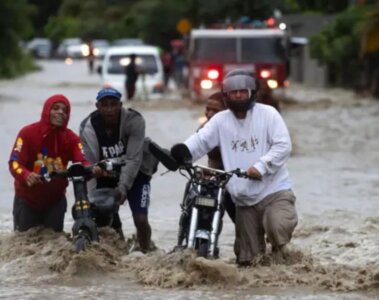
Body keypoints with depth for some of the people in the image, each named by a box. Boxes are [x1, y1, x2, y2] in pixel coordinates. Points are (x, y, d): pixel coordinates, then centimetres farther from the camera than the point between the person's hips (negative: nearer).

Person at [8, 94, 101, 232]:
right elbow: (15, 162, -22)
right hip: (27, 199, -3)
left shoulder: (71, 138, -4)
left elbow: (81, 161, -19)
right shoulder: (28, 133, -14)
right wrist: (26, 176, -45)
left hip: (55, 199, 3)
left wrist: (91, 169, -44)